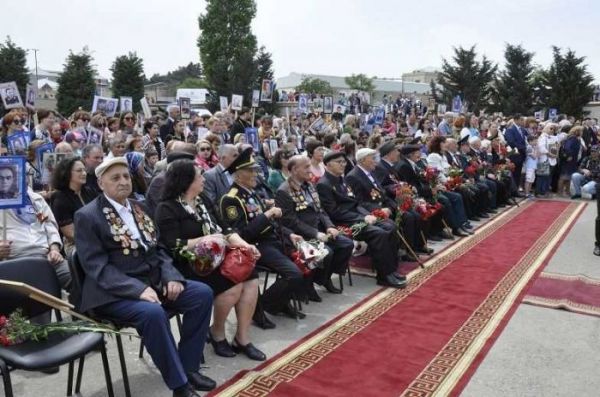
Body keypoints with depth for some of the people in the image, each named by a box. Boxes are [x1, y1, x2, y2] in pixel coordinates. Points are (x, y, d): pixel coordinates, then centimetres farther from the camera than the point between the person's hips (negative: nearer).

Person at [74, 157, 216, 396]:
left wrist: (171, 276, -6)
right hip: (115, 293, -7)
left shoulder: (137, 208, 13)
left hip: (154, 280, 7)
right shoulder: (87, 216, -7)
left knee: (203, 293, -10)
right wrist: (138, 289, -27)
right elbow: (98, 267, -15)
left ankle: (188, 366, 1)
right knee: (153, 312, -34)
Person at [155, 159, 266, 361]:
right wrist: (206, 239, -15)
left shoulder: (201, 202, 16)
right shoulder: (167, 209, -7)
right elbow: (175, 247, -17)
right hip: (188, 265, -7)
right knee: (234, 285, -26)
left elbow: (222, 230, 12)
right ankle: (217, 332, 0)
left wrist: (243, 244, -4)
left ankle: (242, 338, -7)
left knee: (251, 278, -15)